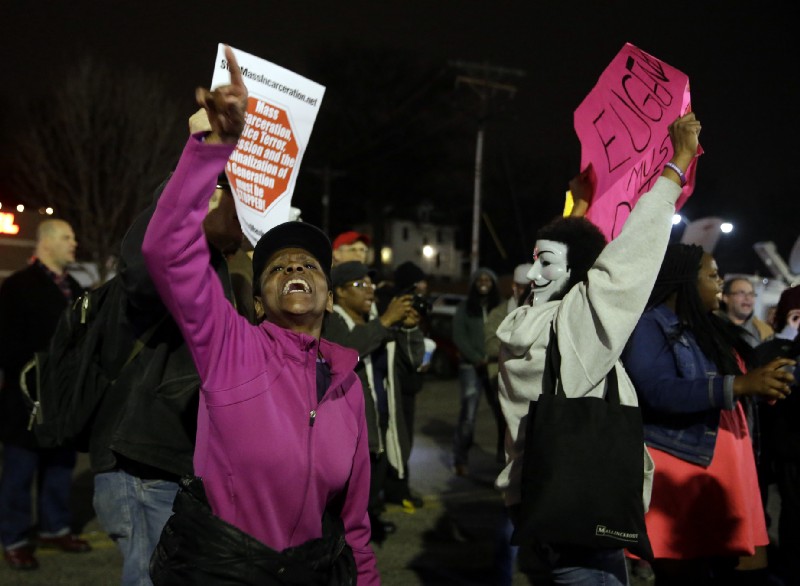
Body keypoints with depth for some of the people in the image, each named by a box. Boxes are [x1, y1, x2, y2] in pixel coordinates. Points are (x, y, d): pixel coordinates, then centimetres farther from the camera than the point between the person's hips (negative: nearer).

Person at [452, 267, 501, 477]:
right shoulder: (464, 307, 9)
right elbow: (459, 337, 1)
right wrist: (478, 359, -9)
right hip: (471, 367, -1)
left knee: (503, 412, -7)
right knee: (468, 415, -6)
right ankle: (461, 460, 4)